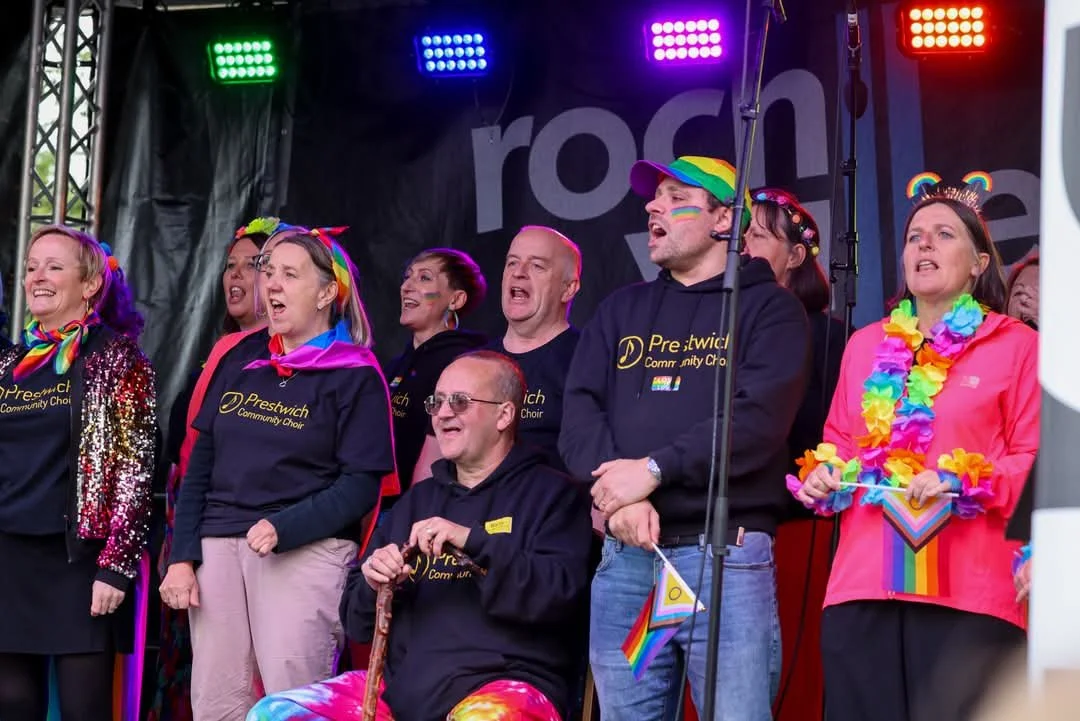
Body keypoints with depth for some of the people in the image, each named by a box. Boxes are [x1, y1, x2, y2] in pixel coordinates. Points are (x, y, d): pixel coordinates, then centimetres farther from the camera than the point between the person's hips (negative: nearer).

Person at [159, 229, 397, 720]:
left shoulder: (355, 376, -1)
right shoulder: (241, 360, 14)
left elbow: (361, 483, -8)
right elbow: (201, 465, 13)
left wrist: (282, 529, -19)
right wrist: (182, 556, 4)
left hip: (307, 552, -5)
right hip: (220, 547, 5)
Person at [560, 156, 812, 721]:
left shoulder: (768, 308, 3)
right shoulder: (620, 310, 18)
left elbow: (759, 419, -12)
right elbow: (578, 415, 5)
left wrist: (653, 470, -16)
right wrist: (619, 492, -13)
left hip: (726, 556, -4)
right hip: (625, 558, 5)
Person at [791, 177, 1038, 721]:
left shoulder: (1016, 345, 5)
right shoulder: (866, 345, 21)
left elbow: (1035, 459, 0)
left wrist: (962, 484, -15)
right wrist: (822, 475, 4)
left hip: (968, 592, -4)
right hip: (862, 585, 4)